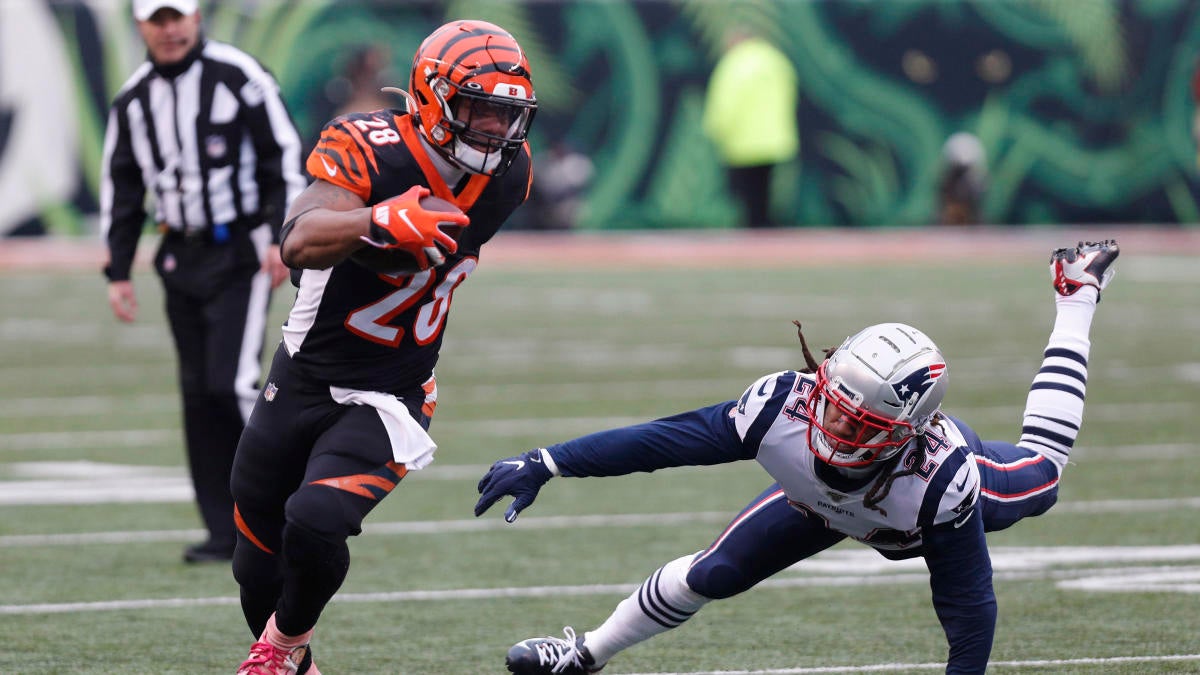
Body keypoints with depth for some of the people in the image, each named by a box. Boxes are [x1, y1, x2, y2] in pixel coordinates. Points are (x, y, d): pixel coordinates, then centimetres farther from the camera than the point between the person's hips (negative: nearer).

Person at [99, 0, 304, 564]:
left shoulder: (237, 76, -7)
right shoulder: (132, 100, 8)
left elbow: (283, 155, -7)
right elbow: (121, 190, 14)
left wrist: (282, 237, -14)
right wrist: (118, 273, 10)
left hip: (241, 253, -5)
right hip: (182, 258, 5)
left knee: (231, 384, -16)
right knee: (198, 394, 3)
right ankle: (225, 532, 8)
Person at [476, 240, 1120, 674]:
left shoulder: (942, 483, -49)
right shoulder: (787, 408, -44)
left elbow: (969, 607, -37)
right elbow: (664, 439, -36)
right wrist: (544, 463, -36)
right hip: (822, 495, 1)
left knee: (1039, 473, 27)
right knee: (711, 574, 4)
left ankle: (1076, 295, 45)